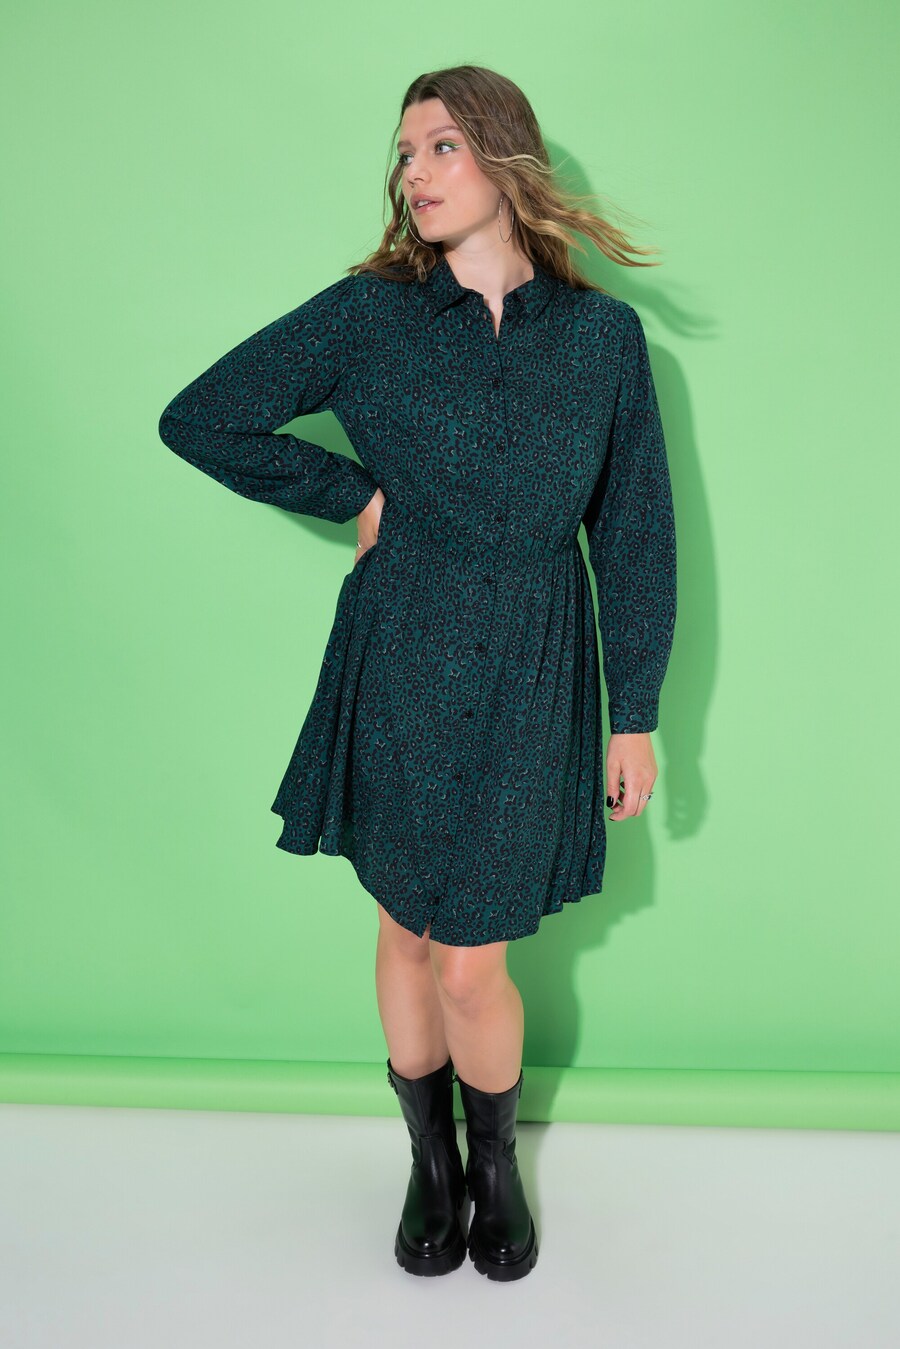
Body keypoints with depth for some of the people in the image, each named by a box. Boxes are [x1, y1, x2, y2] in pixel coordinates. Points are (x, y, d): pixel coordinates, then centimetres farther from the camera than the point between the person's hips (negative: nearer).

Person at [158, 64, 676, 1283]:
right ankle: (430, 1159, 39)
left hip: (533, 680, 0)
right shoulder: (366, 315, -3)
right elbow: (199, 418, 1)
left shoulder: (604, 334, -1)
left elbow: (636, 533, 3)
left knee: (473, 967, 3)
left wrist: (637, 714, 2)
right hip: (401, 668, 1)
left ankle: (497, 1159, 35)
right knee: (408, 934, 13)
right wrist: (352, 495, -4)